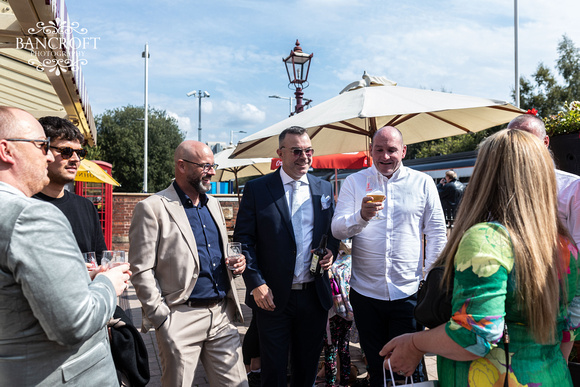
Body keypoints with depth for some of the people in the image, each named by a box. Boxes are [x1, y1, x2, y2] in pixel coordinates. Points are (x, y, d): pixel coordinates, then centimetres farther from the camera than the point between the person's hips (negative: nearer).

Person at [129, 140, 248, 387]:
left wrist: (236, 263, 3)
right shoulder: (153, 209, -9)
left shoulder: (213, 204, 13)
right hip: (181, 319, -6)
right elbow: (141, 271, -10)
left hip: (222, 314, 6)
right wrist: (161, 317, -13)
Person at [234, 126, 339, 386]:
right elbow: (243, 239, -5)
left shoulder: (324, 188, 7)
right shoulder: (256, 189, -4)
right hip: (272, 297, -3)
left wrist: (331, 251, -6)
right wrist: (256, 283, -13)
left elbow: (333, 231, 16)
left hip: (315, 295, 3)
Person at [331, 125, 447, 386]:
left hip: (408, 292, -1)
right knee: (375, 364, 16)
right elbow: (337, 230, -4)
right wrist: (361, 216, -24)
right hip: (365, 291, 1)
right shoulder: (354, 182, 3)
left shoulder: (423, 183, 2)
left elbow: (437, 232, 4)